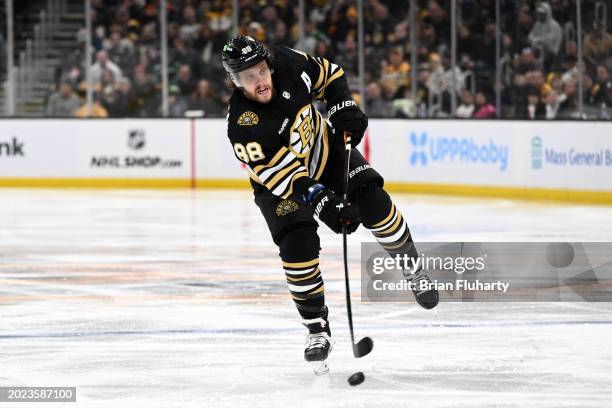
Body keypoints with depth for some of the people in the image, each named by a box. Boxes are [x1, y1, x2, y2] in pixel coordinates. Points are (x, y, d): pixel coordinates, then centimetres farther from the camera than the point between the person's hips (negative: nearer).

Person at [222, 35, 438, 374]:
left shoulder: (288, 64, -23)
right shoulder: (242, 127, -35)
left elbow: (328, 75, -1)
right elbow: (279, 175, -36)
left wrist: (344, 111, -13)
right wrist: (321, 202, -44)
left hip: (326, 149, 4)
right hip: (280, 184, -3)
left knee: (373, 203, -10)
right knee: (298, 248, -18)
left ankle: (411, 267, 17)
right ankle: (317, 329, -1)